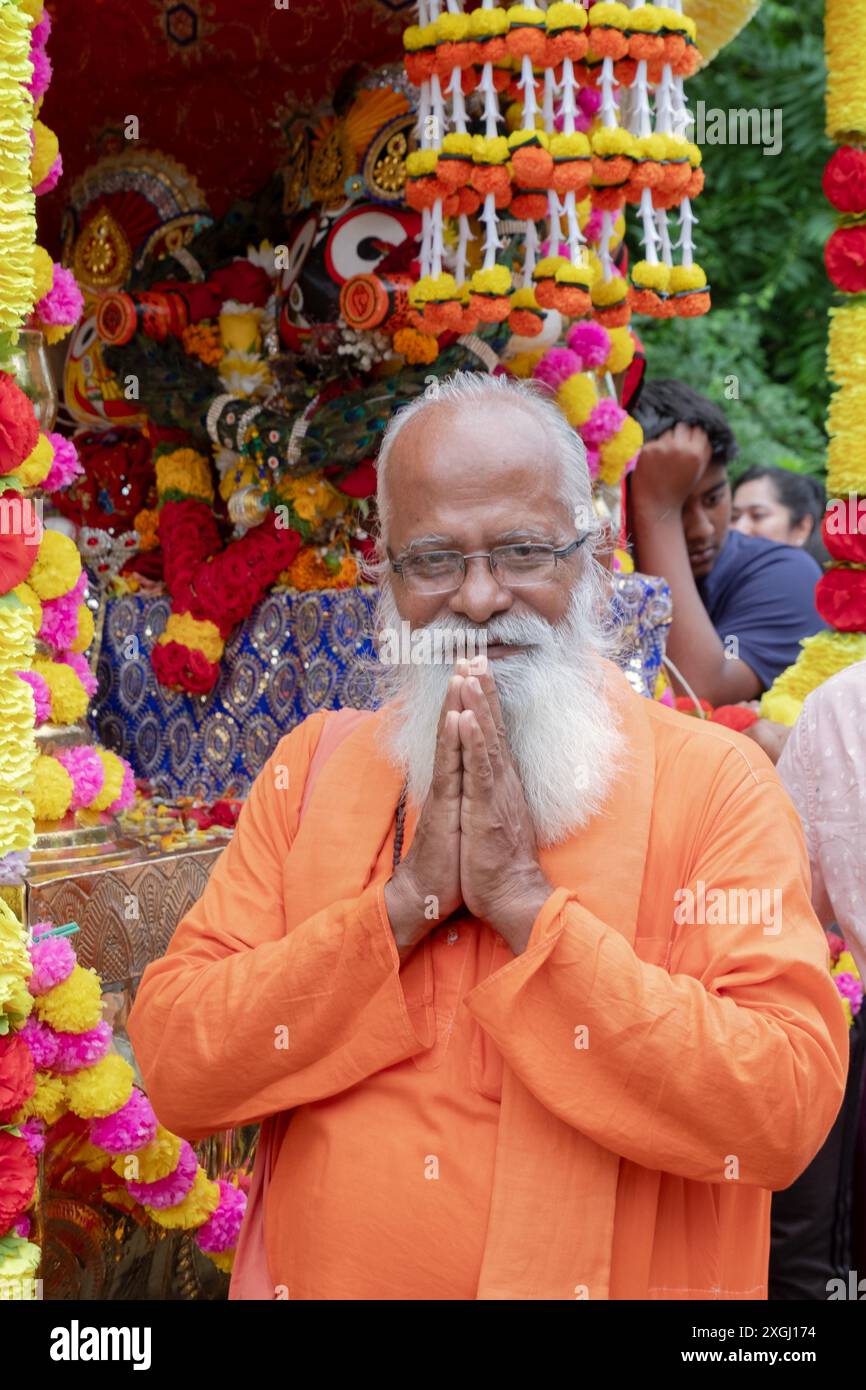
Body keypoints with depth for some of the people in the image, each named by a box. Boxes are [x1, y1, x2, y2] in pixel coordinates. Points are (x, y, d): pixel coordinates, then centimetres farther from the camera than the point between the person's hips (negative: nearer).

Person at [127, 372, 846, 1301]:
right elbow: (175, 1070, -9)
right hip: (327, 1276, 2)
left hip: (610, 1275, -2)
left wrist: (523, 899, -24)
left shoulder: (717, 781, -11)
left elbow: (784, 1114, -22)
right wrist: (405, 900, -19)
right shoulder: (310, 768, -2)